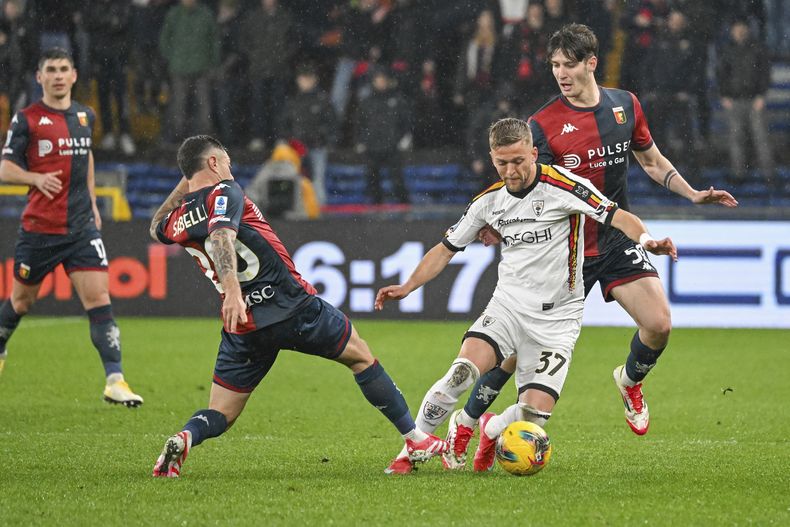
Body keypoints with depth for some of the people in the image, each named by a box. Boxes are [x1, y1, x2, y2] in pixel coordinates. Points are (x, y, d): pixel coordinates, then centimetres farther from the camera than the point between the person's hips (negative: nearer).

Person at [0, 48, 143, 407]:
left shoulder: (85, 116, 9)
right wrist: (36, 178, -25)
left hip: (81, 227, 3)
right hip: (39, 227, -3)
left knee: (98, 298, -10)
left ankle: (114, 380, -14)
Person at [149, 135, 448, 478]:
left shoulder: (177, 221, 10)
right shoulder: (223, 193, -7)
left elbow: (156, 229, 35)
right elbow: (221, 235, -27)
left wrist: (183, 185, 33)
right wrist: (232, 289, -41)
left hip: (244, 329, 4)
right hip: (294, 308, -4)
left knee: (220, 415, 11)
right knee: (361, 356, 18)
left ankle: (184, 438, -24)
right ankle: (416, 440, 22)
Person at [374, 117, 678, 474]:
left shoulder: (562, 185, -11)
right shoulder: (489, 200, 4)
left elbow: (616, 216, -17)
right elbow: (447, 248, 15)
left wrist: (646, 240, -38)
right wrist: (407, 286, 3)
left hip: (556, 319, -2)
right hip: (508, 306, 2)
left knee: (534, 415, -13)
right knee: (462, 373, -25)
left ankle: (491, 430, 23)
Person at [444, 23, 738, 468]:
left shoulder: (625, 106, 2)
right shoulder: (543, 124, -11)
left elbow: (652, 160, 17)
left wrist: (693, 194, 7)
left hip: (618, 240, 3)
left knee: (659, 325, -12)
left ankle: (630, 381, 22)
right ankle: (465, 422, 9)